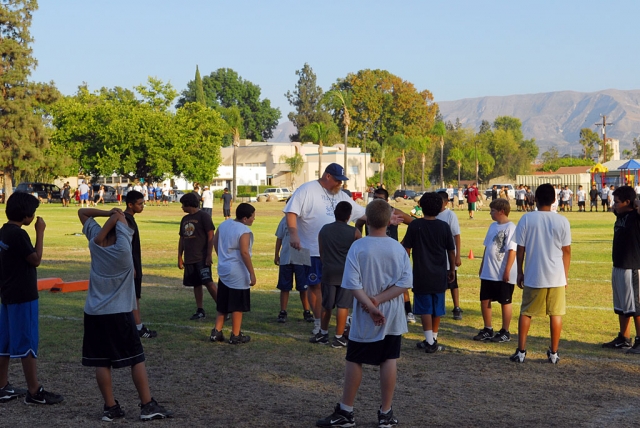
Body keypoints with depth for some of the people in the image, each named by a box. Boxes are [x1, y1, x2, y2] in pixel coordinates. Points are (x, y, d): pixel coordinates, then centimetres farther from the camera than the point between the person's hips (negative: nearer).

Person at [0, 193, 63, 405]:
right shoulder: (18, 234, -19)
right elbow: (36, 260, -14)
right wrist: (40, 232, -11)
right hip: (23, 296, -9)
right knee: (27, 345, -3)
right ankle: (34, 392, 2)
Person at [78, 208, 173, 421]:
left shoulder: (95, 244, -2)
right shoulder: (122, 249, -16)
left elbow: (82, 212, 7)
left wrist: (109, 213, -1)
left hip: (94, 313, 5)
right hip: (119, 313, -5)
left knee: (101, 362, 5)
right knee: (136, 359, 4)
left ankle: (110, 407, 7)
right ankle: (147, 406, 5)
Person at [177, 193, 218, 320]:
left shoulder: (203, 216, -7)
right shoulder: (185, 219, 15)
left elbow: (210, 236, -11)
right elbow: (182, 239, 19)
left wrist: (209, 255, -16)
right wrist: (179, 257, 17)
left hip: (202, 258, -7)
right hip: (189, 258, 7)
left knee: (208, 282, -14)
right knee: (196, 284, 9)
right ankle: (200, 311, 15)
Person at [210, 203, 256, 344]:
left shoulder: (224, 224, 5)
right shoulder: (244, 231, -18)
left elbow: (214, 241, 14)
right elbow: (244, 253, -23)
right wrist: (252, 273, -19)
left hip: (223, 270, 8)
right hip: (238, 274, -7)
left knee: (223, 304, 17)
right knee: (238, 306, 3)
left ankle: (217, 332, 15)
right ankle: (235, 336, 9)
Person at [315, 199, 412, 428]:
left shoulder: (358, 247, -12)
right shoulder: (398, 248, -4)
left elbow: (353, 283, -18)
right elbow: (406, 282, -9)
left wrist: (371, 306, -15)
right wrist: (380, 300, -12)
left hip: (365, 320, -2)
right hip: (392, 318, 2)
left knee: (354, 361, 8)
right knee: (389, 361, 8)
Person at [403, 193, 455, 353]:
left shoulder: (415, 225, -8)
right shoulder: (444, 226, -2)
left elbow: (406, 248, -5)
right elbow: (451, 250, 4)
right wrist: (452, 269, 16)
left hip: (421, 274, -3)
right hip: (439, 275, 3)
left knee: (425, 308, 0)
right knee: (437, 307, 14)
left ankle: (430, 342, -6)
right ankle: (433, 339, 23)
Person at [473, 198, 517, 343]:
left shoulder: (510, 228, -13)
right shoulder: (493, 226, 11)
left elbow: (512, 251, -17)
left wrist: (507, 271, -19)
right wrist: (482, 266, 16)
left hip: (503, 275, -8)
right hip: (488, 273, 8)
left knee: (505, 302, 4)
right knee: (484, 300, 11)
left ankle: (505, 332, 15)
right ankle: (488, 330, 23)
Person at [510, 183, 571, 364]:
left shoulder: (527, 219, -7)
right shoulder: (562, 221, -3)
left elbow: (520, 249, -4)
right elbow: (567, 251, 2)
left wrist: (520, 272, 7)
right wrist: (565, 275, 13)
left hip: (533, 275, -1)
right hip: (557, 275, 1)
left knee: (526, 313, 11)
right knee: (556, 314, 10)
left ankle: (521, 351, 10)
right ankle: (553, 353, 13)